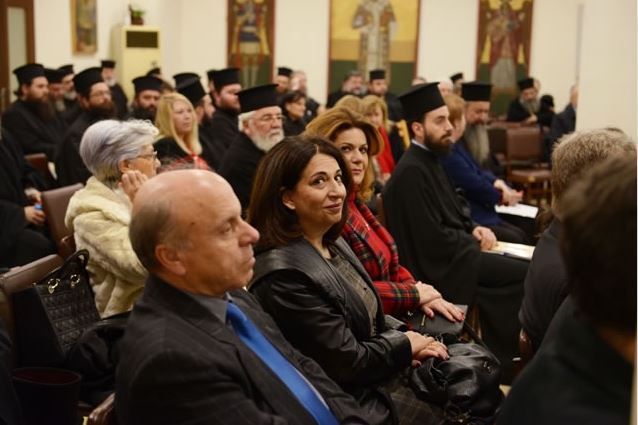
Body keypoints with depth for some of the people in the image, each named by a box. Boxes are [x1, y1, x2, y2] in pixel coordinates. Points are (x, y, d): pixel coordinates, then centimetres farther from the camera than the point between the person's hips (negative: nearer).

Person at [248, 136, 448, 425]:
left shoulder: (334, 245, 4)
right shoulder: (284, 275, -25)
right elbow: (348, 363, -20)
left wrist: (404, 344, -6)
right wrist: (405, 345, -6)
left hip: (382, 379, 8)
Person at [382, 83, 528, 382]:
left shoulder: (430, 160, 10)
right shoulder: (411, 172, -20)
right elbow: (434, 239, -22)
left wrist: (474, 229, 1)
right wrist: (475, 242, -8)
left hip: (453, 251, 10)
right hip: (439, 266, -10)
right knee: (524, 274, -11)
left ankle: (499, 360, 9)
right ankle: (505, 356, 4)